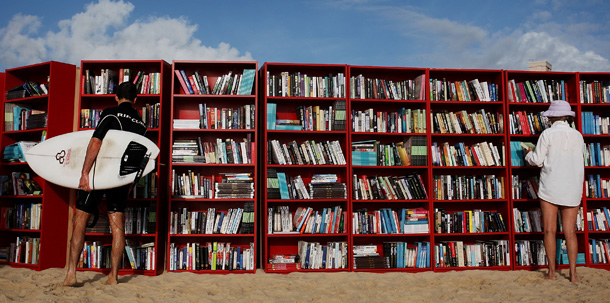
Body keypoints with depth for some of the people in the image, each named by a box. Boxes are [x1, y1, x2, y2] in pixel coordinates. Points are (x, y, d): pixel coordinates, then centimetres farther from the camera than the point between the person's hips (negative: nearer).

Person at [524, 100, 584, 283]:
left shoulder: (547, 134, -6)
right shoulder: (577, 135, 5)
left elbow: (537, 160, -6)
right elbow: (580, 159, 15)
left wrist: (529, 154, 15)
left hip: (551, 188, -3)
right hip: (573, 189, 4)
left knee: (550, 230, 4)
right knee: (570, 232, 7)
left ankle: (551, 271, 9)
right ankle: (573, 273, 7)